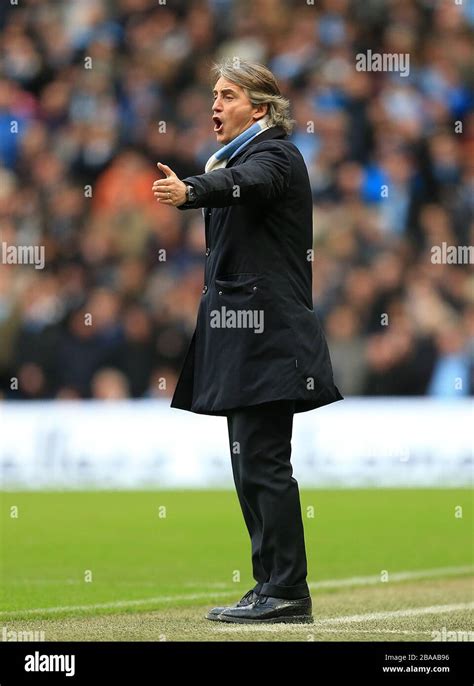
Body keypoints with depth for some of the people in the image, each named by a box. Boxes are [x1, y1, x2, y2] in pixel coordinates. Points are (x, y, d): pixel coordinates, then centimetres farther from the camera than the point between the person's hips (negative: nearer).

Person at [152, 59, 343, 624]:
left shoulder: (275, 156, -10)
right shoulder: (237, 158, 20)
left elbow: (244, 184, -33)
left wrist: (189, 192, -53)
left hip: (267, 338, -10)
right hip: (241, 331, 10)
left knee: (263, 461, -11)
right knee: (252, 463, 9)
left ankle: (284, 591, -9)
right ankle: (276, 587, 13)